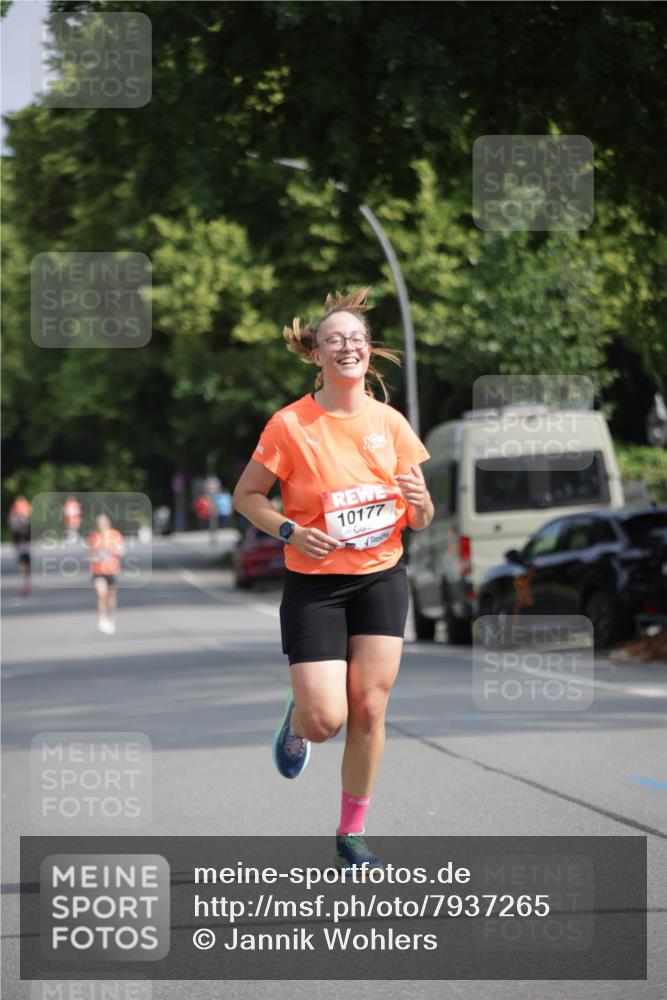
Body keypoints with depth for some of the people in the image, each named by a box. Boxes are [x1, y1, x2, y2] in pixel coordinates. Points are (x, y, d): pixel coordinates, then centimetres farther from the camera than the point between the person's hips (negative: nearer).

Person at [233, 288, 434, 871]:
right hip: (315, 585, -3)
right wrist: (291, 531, -16)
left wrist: (419, 503, -15)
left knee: (369, 711, -1)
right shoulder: (291, 424, -8)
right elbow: (246, 496, 0)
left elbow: (419, 522, 9)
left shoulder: (390, 423, 2)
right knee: (326, 719, -10)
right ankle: (297, 716, 28)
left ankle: (353, 834, 14)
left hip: (381, 579, 3)